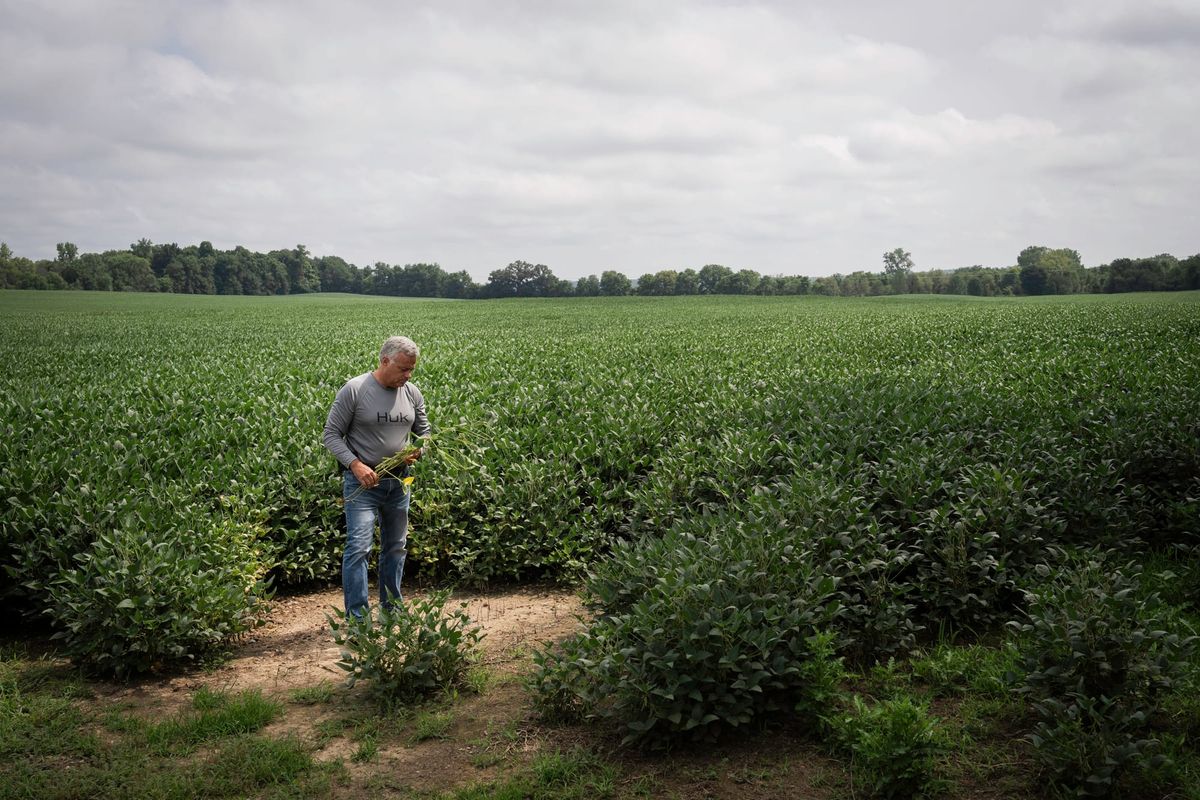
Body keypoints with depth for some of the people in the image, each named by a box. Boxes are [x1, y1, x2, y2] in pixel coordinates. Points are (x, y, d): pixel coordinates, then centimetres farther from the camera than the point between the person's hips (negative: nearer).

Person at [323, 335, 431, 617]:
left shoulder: (412, 393, 2)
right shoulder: (354, 390, -13)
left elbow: (424, 432, 14)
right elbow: (331, 434, -9)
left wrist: (418, 451, -9)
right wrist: (355, 464, -22)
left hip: (398, 481, 6)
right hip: (362, 481, -6)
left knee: (396, 547, 15)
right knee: (359, 547, -13)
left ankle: (391, 609, 31)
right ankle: (357, 618, -7)